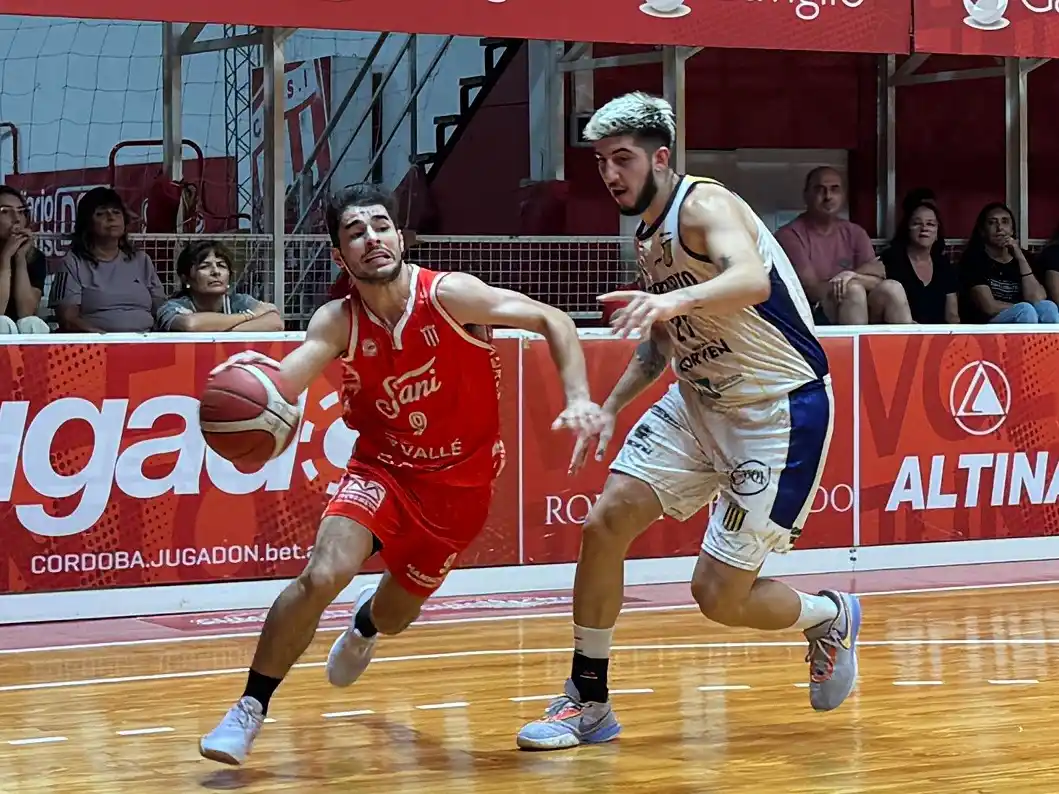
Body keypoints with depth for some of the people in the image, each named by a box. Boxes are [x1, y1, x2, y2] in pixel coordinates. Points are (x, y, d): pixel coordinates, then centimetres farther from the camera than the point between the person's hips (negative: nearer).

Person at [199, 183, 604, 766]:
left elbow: (553, 322, -15)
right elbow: (283, 383, -30)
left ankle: (365, 623, 56)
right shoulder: (338, 323, -14)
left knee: (395, 617, 15)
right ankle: (250, 708, -8)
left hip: (461, 482, 0)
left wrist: (578, 399, -29)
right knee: (322, 574, -26)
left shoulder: (448, 294, -20)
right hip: (382, 469, 0)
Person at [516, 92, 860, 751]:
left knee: (719, 595, -8)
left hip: (782, 412, -8)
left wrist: (673, 301, -58)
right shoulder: (652, 235, 9)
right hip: (699, 401, 8)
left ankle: (831, 618, 24)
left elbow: (752, 279, -41)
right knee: (605, 522, -7)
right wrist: (611, 408, 14)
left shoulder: (705, 205, -19)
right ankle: (588, 702, 4)